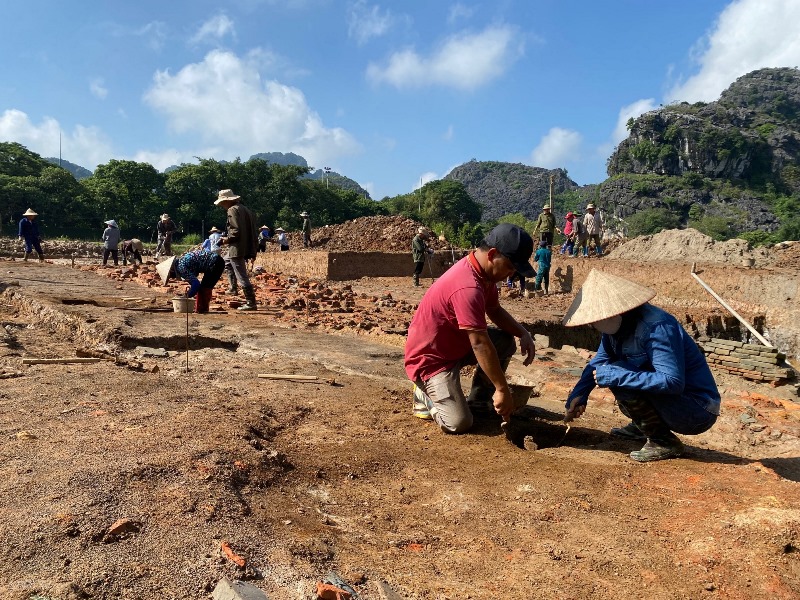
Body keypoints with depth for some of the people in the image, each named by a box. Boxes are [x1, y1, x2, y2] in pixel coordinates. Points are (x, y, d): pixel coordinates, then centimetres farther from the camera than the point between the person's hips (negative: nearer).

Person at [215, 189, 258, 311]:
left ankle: (251, 303, -4)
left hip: (237, 249, -10)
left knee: (242, 277, -6)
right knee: (227, 262, 33)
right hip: (247, 247, 10)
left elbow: (236, 231, -22)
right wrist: (253, 250, 18)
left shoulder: (233, 210, -12)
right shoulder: (245, 209, 15)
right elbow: (252, 230, 15)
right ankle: (233, 288, 35)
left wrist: (227, 239, -4)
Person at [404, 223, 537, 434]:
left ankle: (478, 401, 12)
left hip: (456, 345, 10)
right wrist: (502, 389, -26)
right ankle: (428, 394, 8)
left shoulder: (484, 270, -1)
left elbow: (495, 310, 13)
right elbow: (480, 344, -32)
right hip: (431, 358, -10)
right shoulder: (468, 288, -32)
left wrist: (523, 333, -4)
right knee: (460, 423, -21)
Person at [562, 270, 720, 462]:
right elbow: (598, 363, 10)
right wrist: (578, 395, -4)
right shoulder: (616, 326, -1)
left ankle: (663, 442, -11)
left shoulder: (656, 327, -27)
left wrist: (615, 376, -31)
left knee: (618, 376, -24)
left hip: (698, 412, -9)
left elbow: (672, 381, -35)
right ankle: (642, 426, 19)